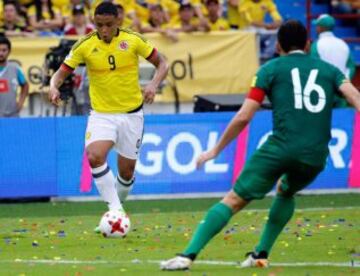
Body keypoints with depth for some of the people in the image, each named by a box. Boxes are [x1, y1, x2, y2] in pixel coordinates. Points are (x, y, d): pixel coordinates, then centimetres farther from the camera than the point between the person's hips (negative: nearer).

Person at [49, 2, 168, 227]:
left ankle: (118, 205, 37)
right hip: (101, 114, 0)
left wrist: (153, 85, -21)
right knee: (95, 156, -28)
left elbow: (162, 63, -1)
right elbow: (62, 73, -2)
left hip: (132, 114, 1)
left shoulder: (133, 40, -9)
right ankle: (115, 209, -21)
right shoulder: (85, 46, -8)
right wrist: (54, 87, -25)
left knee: (126, 171, 7)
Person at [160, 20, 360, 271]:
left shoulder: (271, 69, 12)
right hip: (316, 156, 3)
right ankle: (261, 254, 26)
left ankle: (188, 255, -14)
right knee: (286, 193, 34)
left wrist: (216, 150, 13)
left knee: (234, 200, -1)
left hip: (282, 147, -3)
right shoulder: (329, 70, 20)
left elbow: (244, 117, 5)